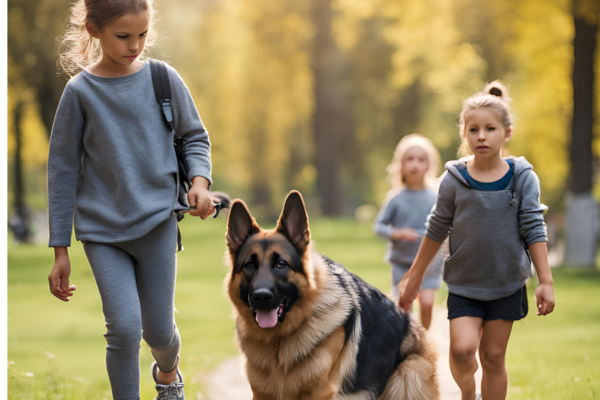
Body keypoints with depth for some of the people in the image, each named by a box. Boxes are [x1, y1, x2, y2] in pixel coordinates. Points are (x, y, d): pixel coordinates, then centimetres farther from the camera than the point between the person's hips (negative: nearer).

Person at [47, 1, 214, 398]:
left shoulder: (165, 79, -4)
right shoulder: (80, 91, -7)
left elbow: (195, 136, 10)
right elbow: (63, 170, -2)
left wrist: (200, 180, -12)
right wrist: (60, 250, -1)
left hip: (158, 223, 1)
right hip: (102, 231, -1)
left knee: (159, 330, 9)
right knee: (124, 329, -14)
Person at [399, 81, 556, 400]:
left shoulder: (523, 178, -6)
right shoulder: (454, 180, -5)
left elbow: (534, 230, -3)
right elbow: (437, 230, 5)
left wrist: (546, 281, -6)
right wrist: (415, 276, 10)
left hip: (508, 283, 0)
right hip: (464, 282, 0)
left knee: (493, 356, 6)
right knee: (462, 349, -16)